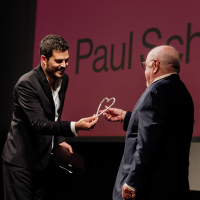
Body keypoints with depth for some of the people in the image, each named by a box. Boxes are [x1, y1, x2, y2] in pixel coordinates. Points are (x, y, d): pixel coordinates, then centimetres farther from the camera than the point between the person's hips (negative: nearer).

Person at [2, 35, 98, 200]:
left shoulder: (63, 78, 4)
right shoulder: (26, 84, -22)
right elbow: (39, 124, -30)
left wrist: (59, 140, 8)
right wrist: (75, 126, -40)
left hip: (43, 158, 8)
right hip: (21, 160, -8)